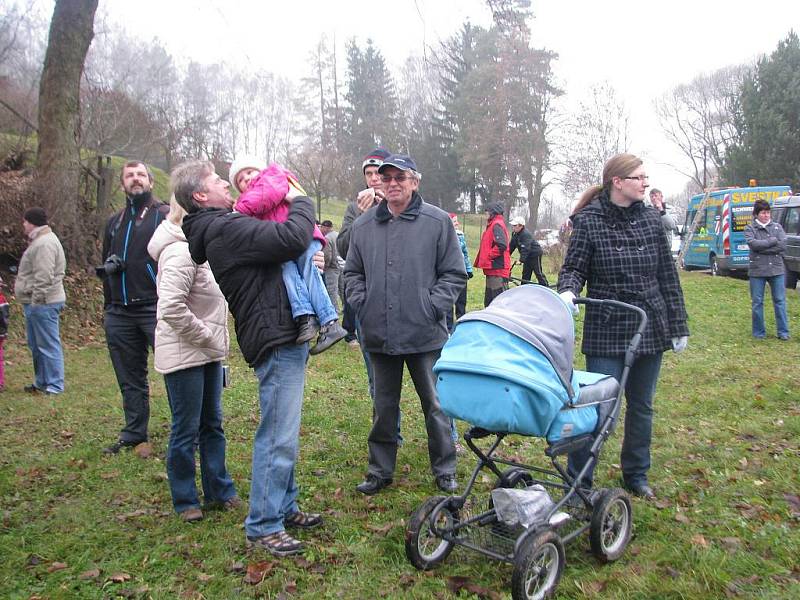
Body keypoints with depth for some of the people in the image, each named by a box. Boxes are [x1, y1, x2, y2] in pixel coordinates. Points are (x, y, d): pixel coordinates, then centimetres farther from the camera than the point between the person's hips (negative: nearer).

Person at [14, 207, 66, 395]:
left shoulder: (44, 243, -17)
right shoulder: (39, 241, 18)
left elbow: (43, 277, -23)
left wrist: (36, 300, -21)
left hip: (43, 303, -11)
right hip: (35, 303, 11)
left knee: (48, 345, -5)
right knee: (36, 345, 18)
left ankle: (54, 386, 0)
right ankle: (41, 382, 27)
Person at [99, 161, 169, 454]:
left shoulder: (166, 215, 0)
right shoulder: (115, 222, 20)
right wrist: (108, 305, 19)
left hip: (156, 308, -6)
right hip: (120, 313, 6)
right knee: (130, 379, 13)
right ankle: (134, 433, 23)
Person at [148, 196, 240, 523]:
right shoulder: (180, 253, -20)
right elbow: (171, 309, -28)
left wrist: (213, 339, 8)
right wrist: (206, 335, -18)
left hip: (207, 353, 9)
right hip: (183, 355, -9)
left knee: (212, 424, 16)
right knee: (186, 429, 4)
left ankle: (219, 490, 29)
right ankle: (185, 501, 19)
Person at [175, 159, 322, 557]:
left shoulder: (221, 228, 18)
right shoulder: (225, 228, -16)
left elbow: (272, 258, 23)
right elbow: (292, 238, -26)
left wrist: (306, 262, 2)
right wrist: (300, 201, -6)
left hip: (284, 337, 11)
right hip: (277, 341, -11)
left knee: (281, 434, 19)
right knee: (278, 438, -5)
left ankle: (284, 507, 31)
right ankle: (263, 527, 7)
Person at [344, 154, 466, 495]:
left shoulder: (437, 221, -2)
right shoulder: (363, 225, 7)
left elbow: (454, 274, 0)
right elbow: (352, 273, 17)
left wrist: (433, 307, -10)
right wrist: (362, 304, 2)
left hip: (426, 335, -3)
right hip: (379, 335, 3)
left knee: (436, 404, 9)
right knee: (384, 407, 15)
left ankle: (445, 470, 26)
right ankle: (380, 471, 29)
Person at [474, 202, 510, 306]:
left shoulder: (497, 225, -12)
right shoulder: (493, 224, 19)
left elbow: (501, 245, -25)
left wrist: (488, 255, -16)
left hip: (497, 270, -11)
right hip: (493, 270, 11)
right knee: (489, 301, 17)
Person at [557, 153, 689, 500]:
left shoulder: (650, 220, 5)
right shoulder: (588, 221, -6)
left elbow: (667, 276, 7)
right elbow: (574, 268, -4)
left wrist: (679, 327, 7)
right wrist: (568, 290, -28)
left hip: (651, 329, 5)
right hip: (606, 331, -4)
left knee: (642, 406, 16)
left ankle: (636, 475, 35)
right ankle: (579, 483, 12)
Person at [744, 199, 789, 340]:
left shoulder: (777, 227, 9)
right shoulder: (750, 228, 3)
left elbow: (783, 246, -6)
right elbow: (753, 244, -15)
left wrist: (761, 247, -11)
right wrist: (773, 241, -9)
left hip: (776, 270, 2)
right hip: (757, 270, -2)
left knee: (780, 301, 4)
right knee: (757, 302, 4)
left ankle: (783, 332, 12)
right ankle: (759, 332, 15)